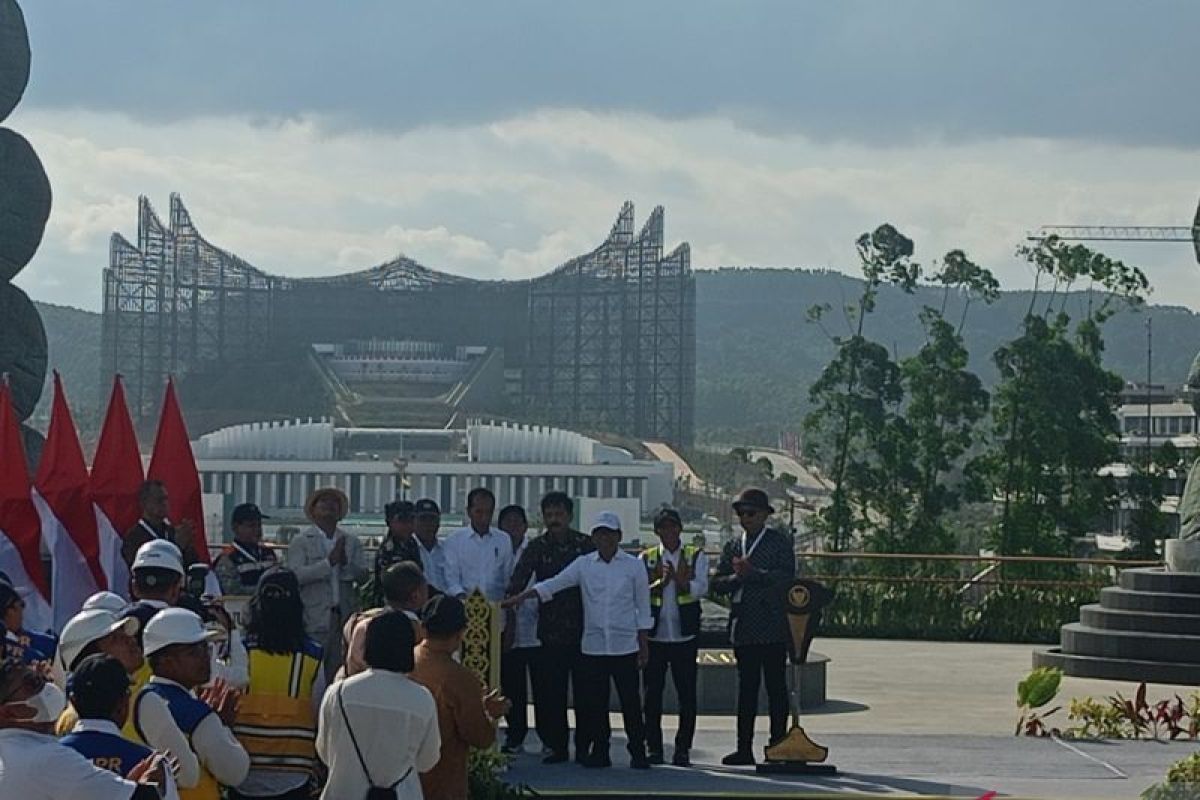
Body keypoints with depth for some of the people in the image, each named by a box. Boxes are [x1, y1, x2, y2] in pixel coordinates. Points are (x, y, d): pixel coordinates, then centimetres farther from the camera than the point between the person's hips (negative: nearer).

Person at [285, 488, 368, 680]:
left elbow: (363, 574, 6)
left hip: (345, 618, 3)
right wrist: (329, 562, -15)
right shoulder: (301, 541, 5)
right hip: (315, 619, -3)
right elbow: (295, 575, -9)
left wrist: (345, 563, -13)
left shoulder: (352, 542, 16)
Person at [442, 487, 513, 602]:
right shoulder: (454, 540, 9)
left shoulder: (503, 540, 13)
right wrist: (461, 596, -14)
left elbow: (508, 577, 11)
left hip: (496, 605, 1)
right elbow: (451, 578, 4)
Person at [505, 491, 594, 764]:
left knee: (583, 691, 2)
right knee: (550, 693, 2)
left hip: (582, 629, -1)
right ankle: (556, 746, 11)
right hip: (550, 631, 1)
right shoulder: (537, 548, 2)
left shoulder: (586, 545, 2)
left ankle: (584, 747, 10)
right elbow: (517, 582, -9)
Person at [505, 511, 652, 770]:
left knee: (630, 701, -2)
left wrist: (643, 644, 3)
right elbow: (553, 584, -1)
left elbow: (642, 607, 5)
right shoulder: (584, 564, 6)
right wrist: (519, 598, -12)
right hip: (593, 646, 2)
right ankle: (599, 752, 14)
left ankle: (638, 753, 6)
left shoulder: (634, 566, 2)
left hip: (625, 645, -2)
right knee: (594, 702, 4)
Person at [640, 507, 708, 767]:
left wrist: (680, 580, -23)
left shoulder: (696, 556, 8)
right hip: (655, 635, 1)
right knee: (653, 693, 1)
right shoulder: (646, 558, 10)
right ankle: (653, 748, 8)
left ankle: (683, 749, 6)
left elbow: (702, 588, -6)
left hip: (685, 635, -1)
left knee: (687, 694, -1)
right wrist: (660, 583, -15)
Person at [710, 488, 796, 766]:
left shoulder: (780, 542, 1)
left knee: (776, 687, -1)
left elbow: (787, 578, -12)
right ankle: (744, 748, 8)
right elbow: (717, 584, 8)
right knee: (747, 687, 6)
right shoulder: (732, 546, 15)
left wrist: (753, 573, -18)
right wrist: (737, 577, -10)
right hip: (743, 627, 5)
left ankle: (778, 745, 3)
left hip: (773, 628, -5)